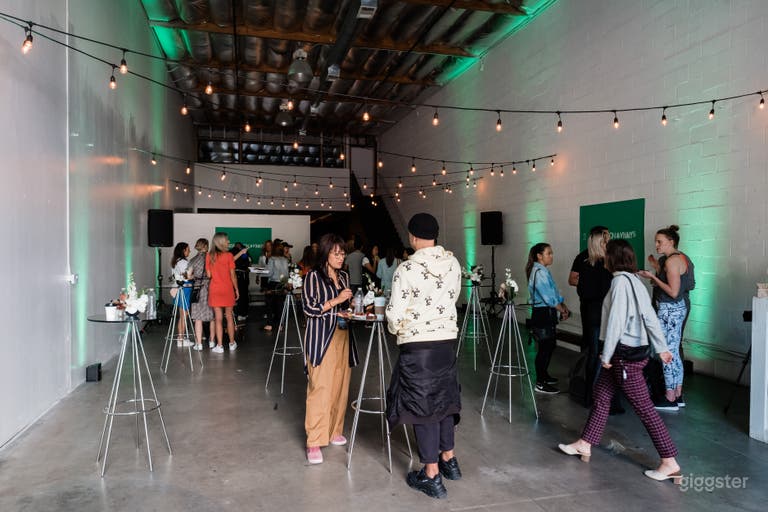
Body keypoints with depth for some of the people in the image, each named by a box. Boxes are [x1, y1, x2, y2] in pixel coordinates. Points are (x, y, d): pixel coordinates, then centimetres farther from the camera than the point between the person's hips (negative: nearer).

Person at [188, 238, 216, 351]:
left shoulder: (193, 260, -1)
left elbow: (189, 276, -1)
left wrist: (195, 276, 14)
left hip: (198, 289, 0)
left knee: (198, 318, 4)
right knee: (212, 317, 12)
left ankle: (199, 344, 4)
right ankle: (212, 341, 19)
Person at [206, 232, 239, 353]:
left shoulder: (209, 256, -1)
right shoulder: (228, 255, -9)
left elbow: (209, 275, 0)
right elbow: (232, 275, -7)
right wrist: (236, 289, 3)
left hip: (215, 290, 2)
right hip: (228, 289, -2)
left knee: (218, 318, 4)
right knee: (229, 317, 10)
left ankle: (220, 346, 5)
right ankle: (232, 343, 20)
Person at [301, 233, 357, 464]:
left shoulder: (344, 276, 12)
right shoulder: (313, 276, -6)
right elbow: (309, 308, -12)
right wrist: (336, 300, -16)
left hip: (342, 336, 7)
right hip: (321, 338, -6)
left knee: (340, 386, 9)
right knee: (320, 389, -9)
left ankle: (334, 431, 25)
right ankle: (314, 442, -4)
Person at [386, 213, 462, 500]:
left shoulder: (407, 269, -15)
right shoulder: (453, 263, 0)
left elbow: (394, 314, -13)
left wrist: (395, 330, 9)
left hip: (417, 344, -5)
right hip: (447, 338, 5)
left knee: (421, 403, 5)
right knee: (443, 397, 20)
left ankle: (432, 476, 13)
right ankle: (449, 459, 35)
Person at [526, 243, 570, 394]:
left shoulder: (544, 270, 13)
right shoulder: (539, 272, -17)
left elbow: (554, 292, 16)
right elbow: (548, 296, -19)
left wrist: (564, 306, 4)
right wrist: (562, 310, -8)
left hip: (548, 313, 10)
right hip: (543, 313, -10)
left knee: (550, 345, 17)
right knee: (545, 347, -5)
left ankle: (543, 375, 30)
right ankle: (540, 384, 1)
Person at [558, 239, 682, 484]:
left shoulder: (621, 281, -18)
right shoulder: (633, 280, 9)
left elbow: (616, 321, -20)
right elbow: (650, 316, 11)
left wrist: (607, 355, -12)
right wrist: (661, 347, 16)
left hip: (625, 354, -10)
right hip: (631, 351, 10)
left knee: (644, 407, -2)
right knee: (601, 394, 16)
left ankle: (670, 463, 7)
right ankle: (585, 444, 26)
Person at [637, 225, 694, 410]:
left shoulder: (672, 260, -18)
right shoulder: (681, 257, 13)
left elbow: (673, 292, -21)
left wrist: (653, 278, -15)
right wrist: (657, 270, 16)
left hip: (670, 310, -10)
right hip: (678, 308, 10)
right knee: (674, 353, 15)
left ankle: (670, 399, 5)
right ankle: (678, 396, 22)